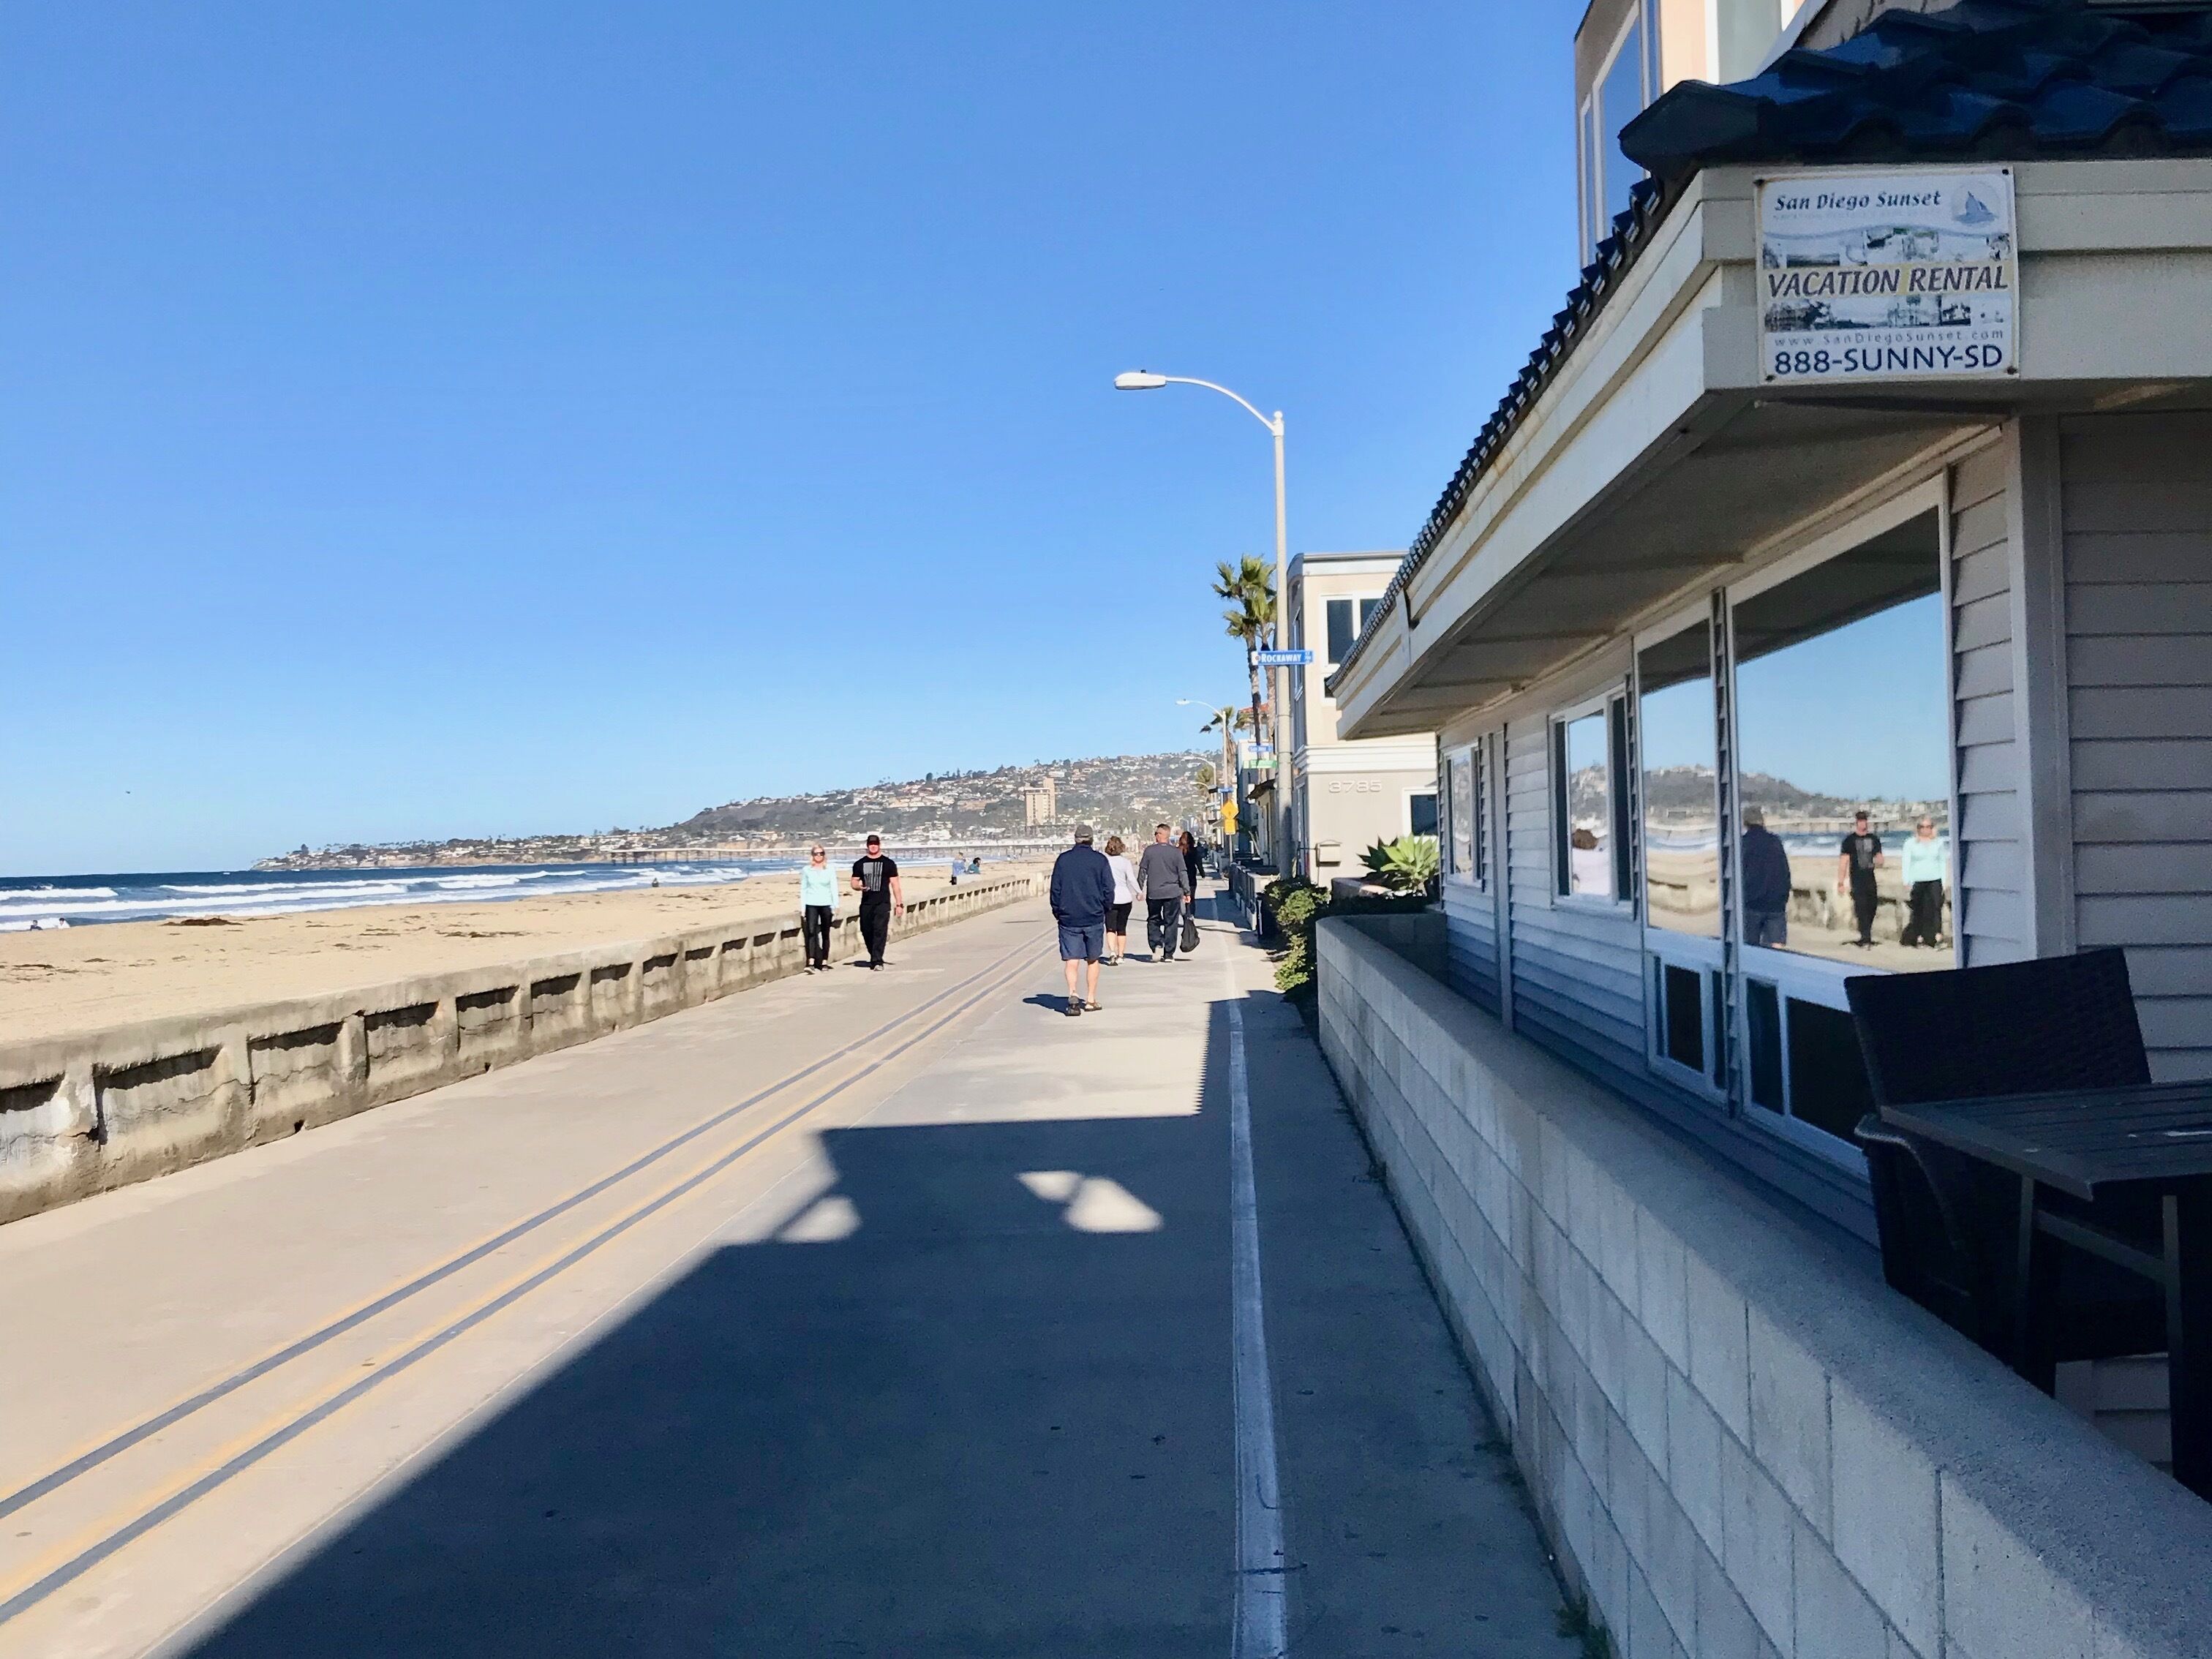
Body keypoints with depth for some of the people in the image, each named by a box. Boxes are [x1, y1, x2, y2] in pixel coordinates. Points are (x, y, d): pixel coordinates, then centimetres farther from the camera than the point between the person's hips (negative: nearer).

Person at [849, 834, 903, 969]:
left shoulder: (889, 863, 8)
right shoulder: (859, 864, 13)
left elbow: (895, 885, 7)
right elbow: (854, 883, 16)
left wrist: (899, 904, 1)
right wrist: (859, 887, -9)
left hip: (883, 903, -3)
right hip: (866, 903, 3)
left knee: (880, 931, -15)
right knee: (866, 931, 3)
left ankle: (877, 961, -17)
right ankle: (874, 957, 21)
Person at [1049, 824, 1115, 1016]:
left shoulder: (1063, 859, 1)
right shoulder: (1100, 860, -2)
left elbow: (1055, 889, 3)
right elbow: (1108, 890, -3)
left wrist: (1057, 912, 13)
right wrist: (1106, 910, 12)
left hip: (1068, 918, 0)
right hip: (1094, 917, 0)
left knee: (1071, 960, -1)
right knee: (1093, 960, 14)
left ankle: (1073, 995, -23)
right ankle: (1091, 999, 17)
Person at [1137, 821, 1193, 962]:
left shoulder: (1149, 851, -4)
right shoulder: (1176, 852, -3)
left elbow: (1142, 871, 0)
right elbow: (1183, 873, -2)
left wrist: (1139, 889, 9)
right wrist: (1187, 891, 5)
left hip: (1153, 893, 0)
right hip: (1173, 893, 0)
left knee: (1153, 920, 15)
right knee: (1171, 923, 7)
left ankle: (1157, 944, -7)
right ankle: (1168, 954, 7)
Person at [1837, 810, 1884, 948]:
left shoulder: (1874, 839, 11)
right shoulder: (1849, 840, 0)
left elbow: (1879, 857, 18)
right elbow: (1843, 861, -1)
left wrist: (1878, 862, -9)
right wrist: (1840, 882, -6)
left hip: (1870, 879, 4)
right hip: (1857, 880, -4)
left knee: (1871, 909, 7)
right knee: (1862, 909, -12)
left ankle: (1866, 938, 19)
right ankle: (1865, 939, -13)